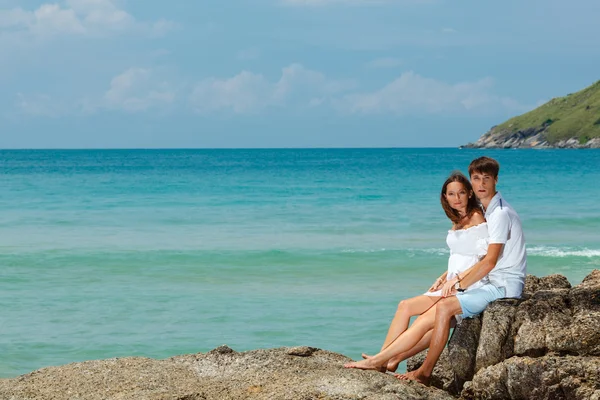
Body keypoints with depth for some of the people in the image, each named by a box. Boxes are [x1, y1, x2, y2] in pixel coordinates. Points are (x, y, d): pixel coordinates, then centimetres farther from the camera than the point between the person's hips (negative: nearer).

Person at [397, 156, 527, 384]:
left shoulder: (501, 214, -16)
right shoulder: (487, 211, 15)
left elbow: (490, 261, -22)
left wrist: (459, 284, -15)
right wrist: (457, 278, 4)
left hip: (505, 286, -10)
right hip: (495, 283, 10)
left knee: (445, 306, -19)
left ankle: (425, 373, -13)